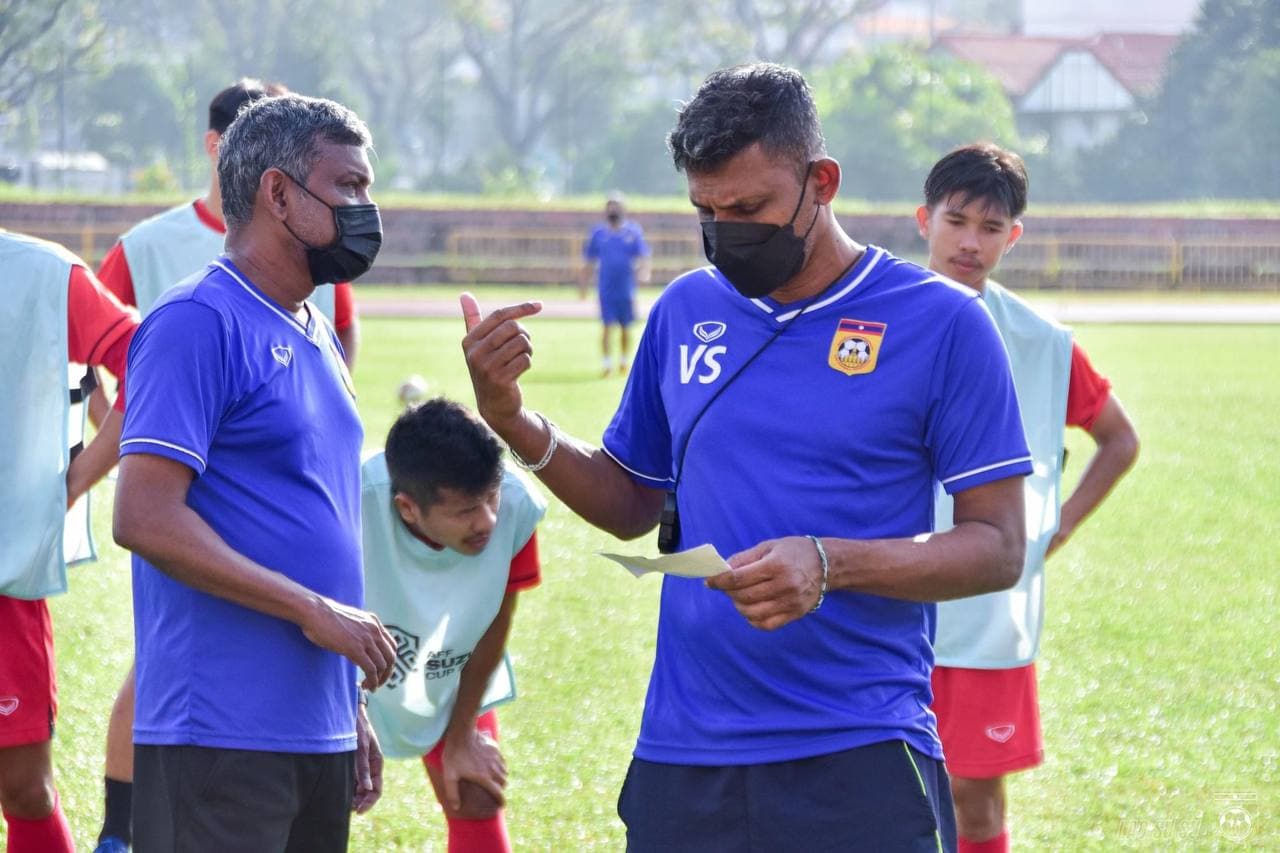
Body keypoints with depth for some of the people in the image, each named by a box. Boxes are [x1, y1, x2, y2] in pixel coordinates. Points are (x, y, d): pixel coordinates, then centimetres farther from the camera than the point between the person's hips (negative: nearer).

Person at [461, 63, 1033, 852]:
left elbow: (998, 548, -6)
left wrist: (831, 565, -20)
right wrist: (513, 422, 3)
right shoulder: (686, 310, 9)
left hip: (858, 762, -4)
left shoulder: (939, 321, -4)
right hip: (682, 756, 4)